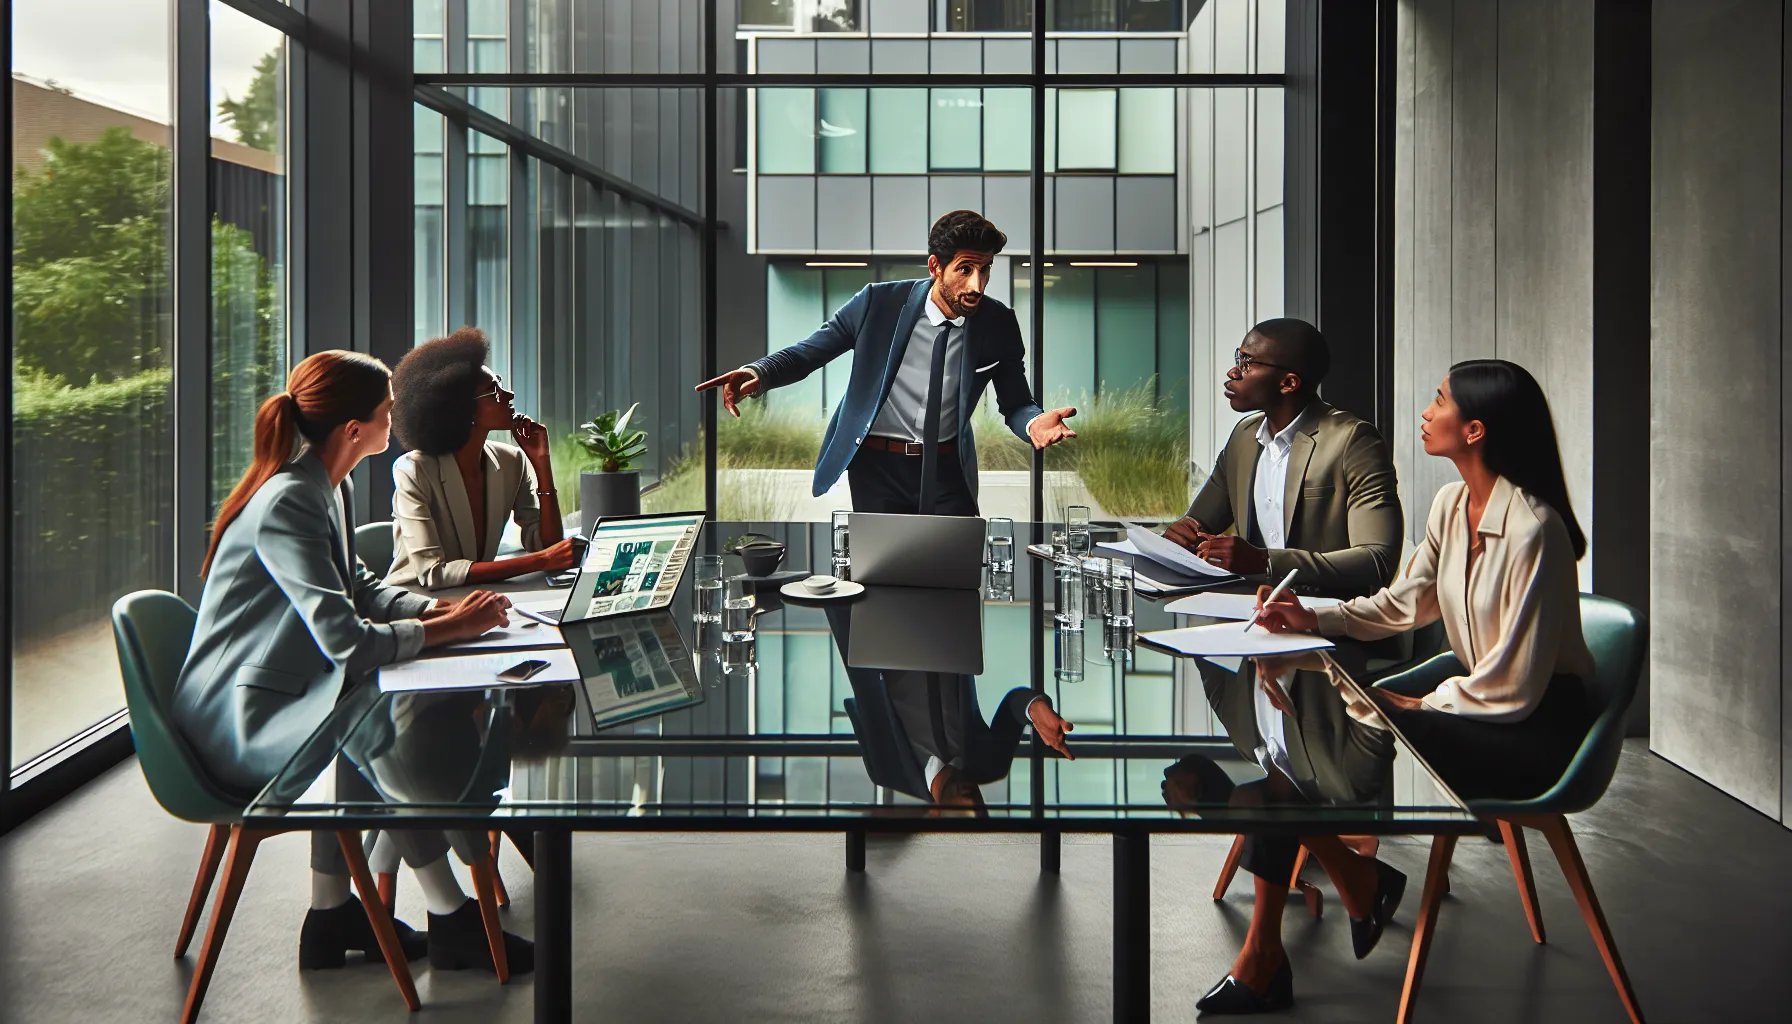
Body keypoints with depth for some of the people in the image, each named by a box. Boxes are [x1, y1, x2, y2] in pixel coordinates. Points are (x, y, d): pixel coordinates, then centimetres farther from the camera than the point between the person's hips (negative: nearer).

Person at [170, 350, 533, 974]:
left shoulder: (330, 488, 6)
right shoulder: (287, 504, -25)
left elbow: (358, 589, 15)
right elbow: (347, 642, -29)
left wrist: (440, 610, -2)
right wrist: (450, 629, -17)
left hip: (284, 694, 10)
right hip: (239, 723, -10)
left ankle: (333, 918, 3)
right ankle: (451, 921, -9)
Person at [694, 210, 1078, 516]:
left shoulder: (999, 324, -6)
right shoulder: (879, 303, -11)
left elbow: (1016, 405, 0)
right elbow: (808, 352, -4)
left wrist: (1033, 422, -26)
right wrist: (758, 374, -25)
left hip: (947, 471, 1)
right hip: (877, 466, -1)